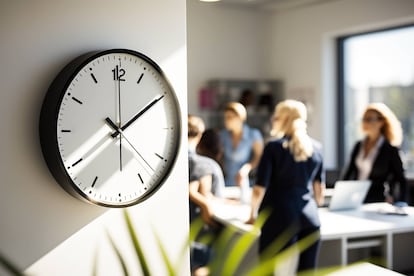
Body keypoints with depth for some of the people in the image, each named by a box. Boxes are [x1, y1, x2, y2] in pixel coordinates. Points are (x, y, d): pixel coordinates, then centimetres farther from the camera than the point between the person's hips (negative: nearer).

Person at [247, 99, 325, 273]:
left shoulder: (274, 147, -5)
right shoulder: (316, 147, 9)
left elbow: (260, 188, -7)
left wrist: (253, 213, 9)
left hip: (280, 217, -4)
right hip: (310, 217, 5)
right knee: (307, 270, 7)